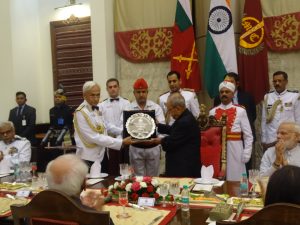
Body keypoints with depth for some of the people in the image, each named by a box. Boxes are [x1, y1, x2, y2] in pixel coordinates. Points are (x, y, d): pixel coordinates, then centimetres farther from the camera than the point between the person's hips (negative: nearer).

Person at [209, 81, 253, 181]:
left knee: (235, 180, 5)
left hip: (234, 150, -2)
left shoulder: (240, 111, -2)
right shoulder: (213, 112, 6)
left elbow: (248, 136, 0)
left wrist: (246, 154, -4)